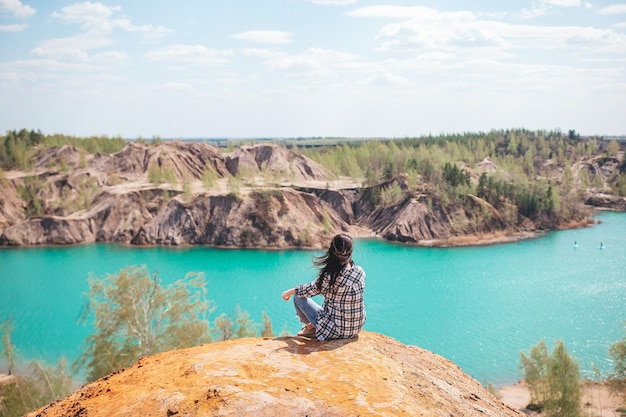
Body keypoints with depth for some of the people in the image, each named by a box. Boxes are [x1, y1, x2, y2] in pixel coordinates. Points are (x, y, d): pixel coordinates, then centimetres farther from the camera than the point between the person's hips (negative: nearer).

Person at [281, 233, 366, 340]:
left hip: (335, 331, -6)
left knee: (298, 297, 6)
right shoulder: (360, 272, -9)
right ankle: (313, 324, 38)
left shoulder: (329, 277, -25)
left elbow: (309, 290, -5)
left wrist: (289, 292, 12)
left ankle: (311, 328, 27)